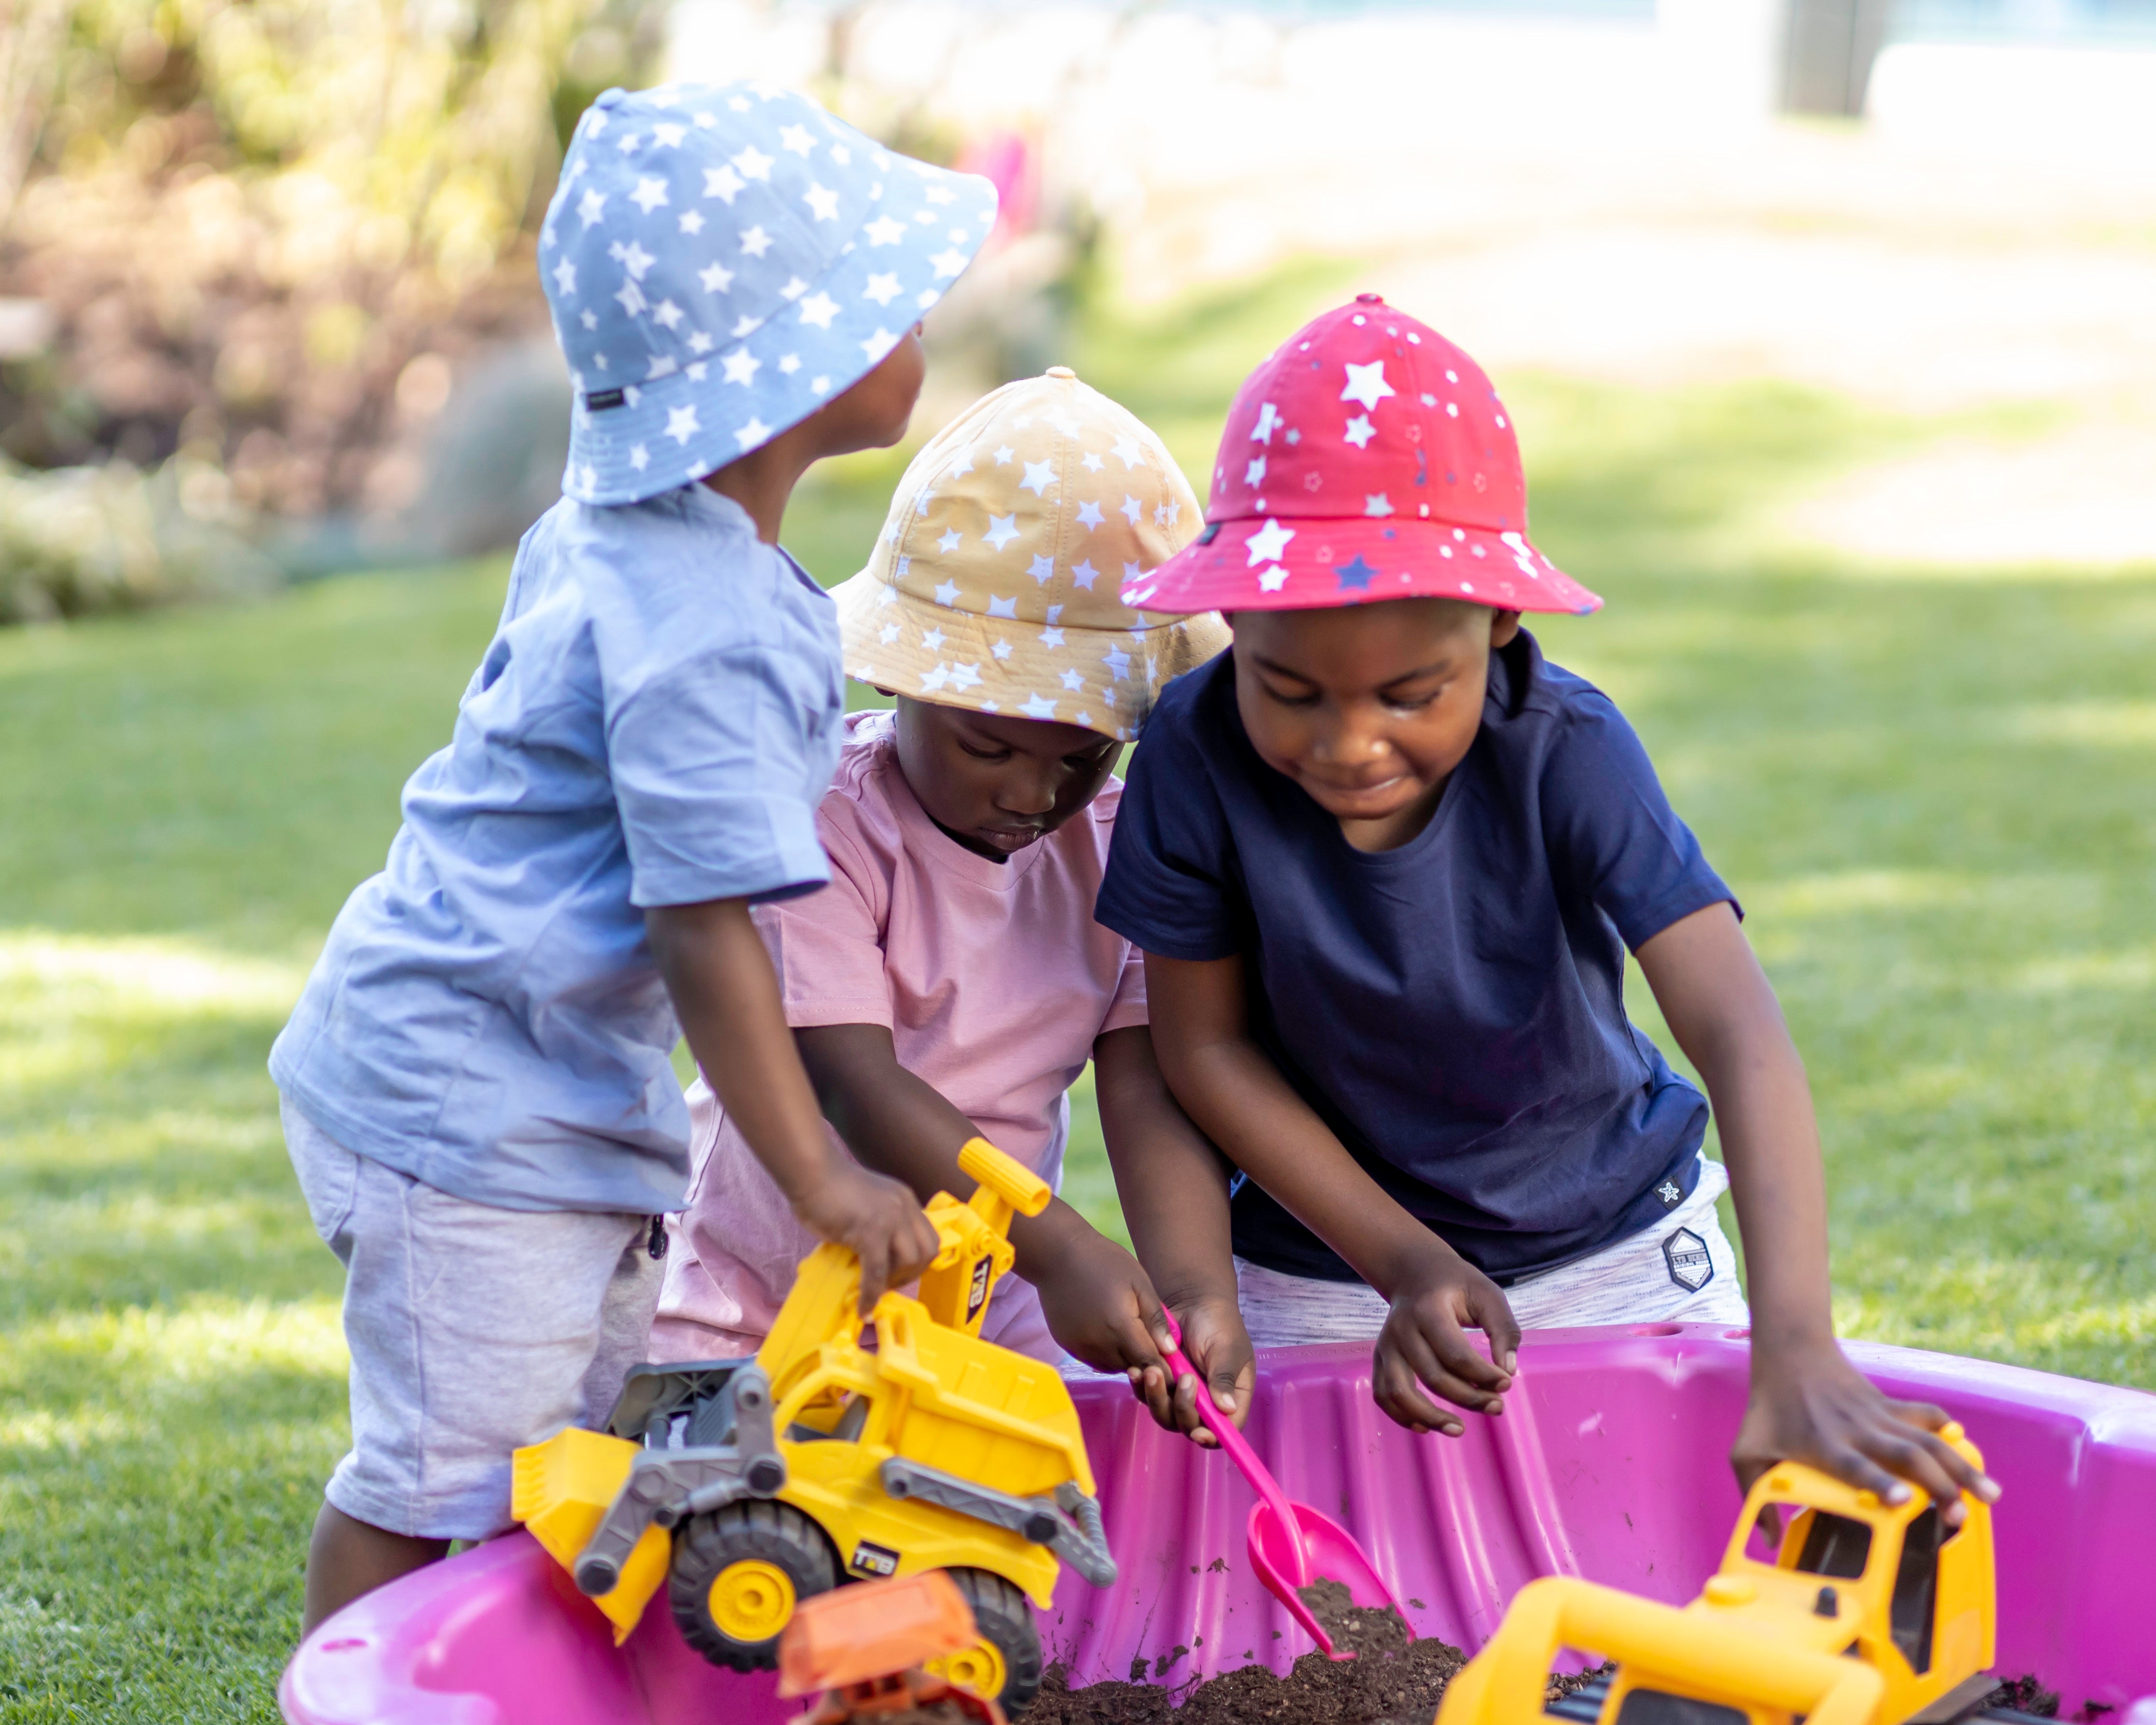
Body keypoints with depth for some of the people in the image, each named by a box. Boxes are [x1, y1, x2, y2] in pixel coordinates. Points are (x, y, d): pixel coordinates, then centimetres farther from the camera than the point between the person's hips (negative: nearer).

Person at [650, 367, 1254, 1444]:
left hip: (992, 1310, 4)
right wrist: (1057, 1250, -37)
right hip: (760, 1304, -4)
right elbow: (854, 1083, -25)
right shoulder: (823, 819, -16)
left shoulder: (1118, 845, -2)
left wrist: (1200, 1284, -30)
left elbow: (1147, 1089, -10)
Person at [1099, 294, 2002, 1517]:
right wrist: (1405, 1266, -18)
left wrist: (1797, 1353, -49)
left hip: (1617, 1247, 0)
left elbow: (1740, 1035, -36)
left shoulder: (1567, 754, -27)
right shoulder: (1202, 755, -24)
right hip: (1329, 1259, 0)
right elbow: (1208, 1046, -10)